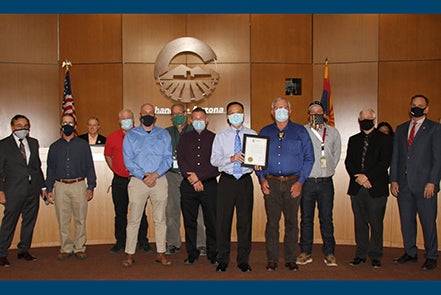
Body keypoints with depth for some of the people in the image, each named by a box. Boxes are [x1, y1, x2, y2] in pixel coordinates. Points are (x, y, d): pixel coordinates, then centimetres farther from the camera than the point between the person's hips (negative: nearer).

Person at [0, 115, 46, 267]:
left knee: (29, 221, 11)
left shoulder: (34, 143, 12)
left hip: (33, 189, 4)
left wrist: (43, 186, 11)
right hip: (14, 191, -4)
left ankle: (23, 250, 24)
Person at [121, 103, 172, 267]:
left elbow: (168, 158, 3)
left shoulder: (163, 134, 11)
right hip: (137, 180, -1)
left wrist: (155, 174, -12)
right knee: (133, 219, 0)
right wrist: (143, 176, -11)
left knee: (160, 219, 5)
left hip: (159, 180, 1)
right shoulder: (131, 135, 8)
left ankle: (161, 253, 13)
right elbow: (128, 160, 0)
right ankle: (129, 254, 9)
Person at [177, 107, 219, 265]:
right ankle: (192, 253, 17)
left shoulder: (214, 138, 7)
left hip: (209, 185, -2)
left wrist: (199, 176, -10)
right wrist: (192, 179, -9)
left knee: (211, 221, -1)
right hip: (188, 185, 2)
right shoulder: (184, 138, 14)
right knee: (189, 221, 5)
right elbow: (181, 160, 4)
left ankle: (212, 254, 12)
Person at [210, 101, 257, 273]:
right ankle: (223, 260, 16)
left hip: (245, 181, 0)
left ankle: (243, 260, 17)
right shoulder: (220, 136, 7)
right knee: (223, 221, 3)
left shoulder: (252, 135, 9)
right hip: (226, 181, 0)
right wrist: (231, 158, -18)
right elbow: (214, 160, -2)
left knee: (245, 220, 4)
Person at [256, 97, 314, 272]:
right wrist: (261, 178, -2)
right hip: (271, 183, 1)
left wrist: (300, 181, -4)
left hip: (293, 183, -1)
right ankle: (272, 260, 11)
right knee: (272, 221, 2)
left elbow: (309, 157, 5)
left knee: (292, 222, 4)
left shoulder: (300, 131, 7)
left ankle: (290, 259, 15)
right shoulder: (264, 132, 12)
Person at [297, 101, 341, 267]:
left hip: (326, 182, 1)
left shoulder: (333, 133, 10)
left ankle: (329, 253, 13)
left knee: (326, 219, 3)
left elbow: (336, 155, 19)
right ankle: (305, 253, 15)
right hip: (306, 181, -1)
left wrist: (329, 170, 14)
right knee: (306, 218, 5)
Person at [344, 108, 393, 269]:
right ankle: (360, 254, 18)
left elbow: (384, 162, -6)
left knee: (376, 224, 1)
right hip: (356, 188, 3)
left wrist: (367, 176, -14)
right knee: (360, 223, 9)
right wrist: (357, 177, -9)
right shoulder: (353, 140, 16)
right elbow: (348, 162, 8)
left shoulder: (384, 139, 4)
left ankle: (375, 256, 12)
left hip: (376, 188, -3)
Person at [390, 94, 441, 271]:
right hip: (403, 183, 4)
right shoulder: (401, 129, 15)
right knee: (406, 221, 10)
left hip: (425, 184, -4)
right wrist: (393, 180, 5)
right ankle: (410, 253, 24)